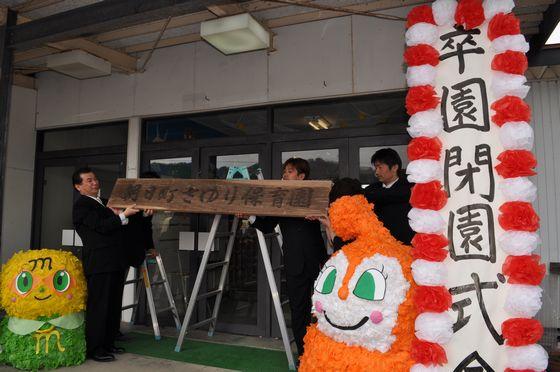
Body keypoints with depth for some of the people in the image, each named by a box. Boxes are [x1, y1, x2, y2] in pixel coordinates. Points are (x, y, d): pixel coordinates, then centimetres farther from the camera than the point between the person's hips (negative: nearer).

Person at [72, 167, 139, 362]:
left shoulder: (104, 202, 22)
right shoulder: (81, 205, -5)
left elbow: (115, 227, 23)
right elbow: (102, 227, -16)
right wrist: (123, 215, -18)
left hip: (115, 262, 8)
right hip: (99, 264, -8)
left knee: (114, 305, 13)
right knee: (98, 306, -2)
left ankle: (108, 343, 25)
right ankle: (94, 349, 8)